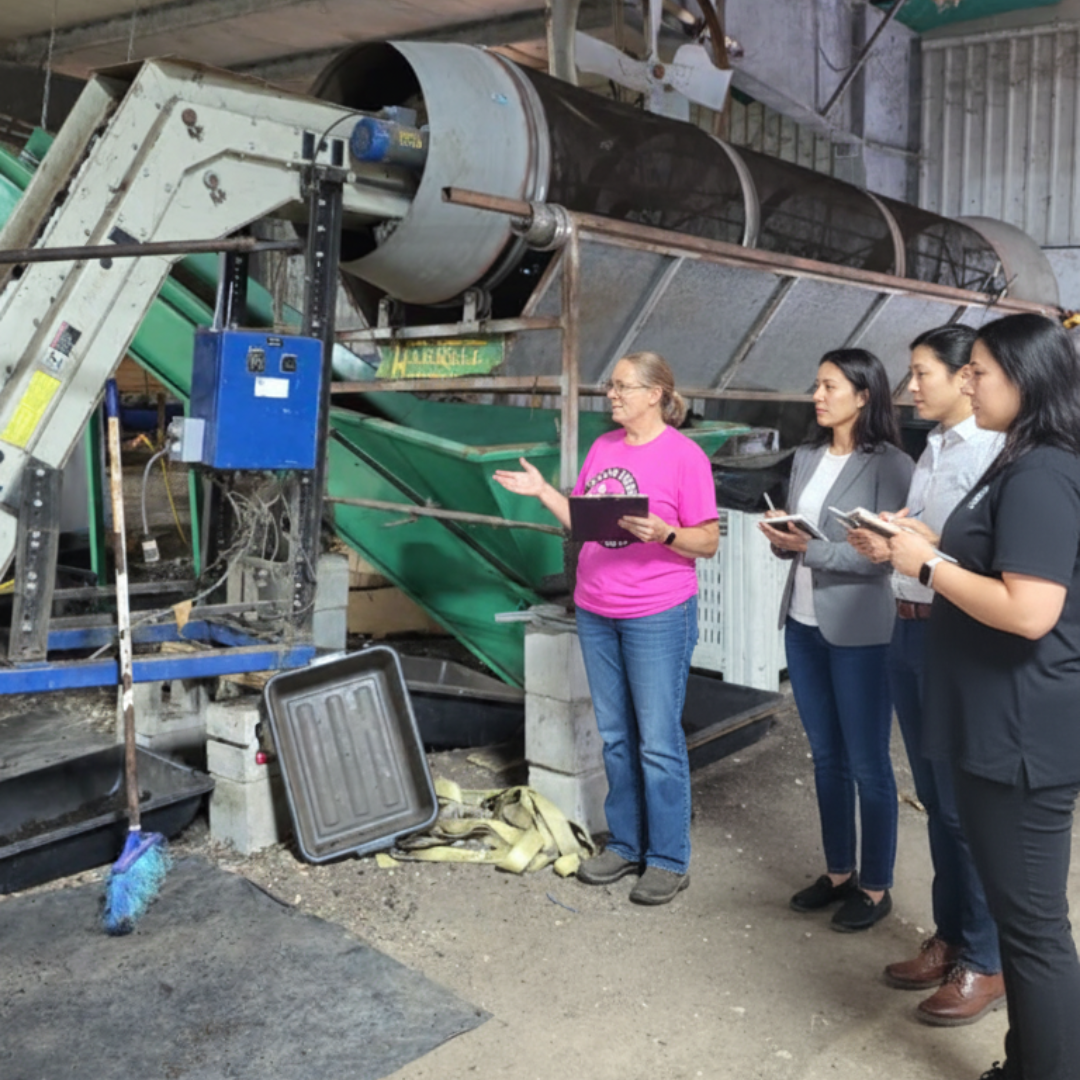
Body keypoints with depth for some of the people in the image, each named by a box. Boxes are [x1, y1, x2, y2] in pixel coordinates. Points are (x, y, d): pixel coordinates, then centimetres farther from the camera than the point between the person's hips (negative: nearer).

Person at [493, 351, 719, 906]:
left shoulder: (684, 455, -10)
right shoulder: (603, 447, 9)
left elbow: (708, 542, -9)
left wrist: (662, 533, -25)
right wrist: (542, 491, 3)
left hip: (658, 616, -6)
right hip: (595, 612, 7)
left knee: (658, 741, 0)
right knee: (616, 736, 15)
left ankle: (668, 860, 14)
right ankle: (624, 845, 29)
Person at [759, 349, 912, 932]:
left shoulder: (891, 465, -11)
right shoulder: (806, 457, 10)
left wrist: (812, 548, -23)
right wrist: (781, 538, -6)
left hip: (859, 632, -7)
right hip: (802, 624, 7)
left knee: (867, 764, 5)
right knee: (826, 757, 16)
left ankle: (875, 887, 20)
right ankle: (838, 873, 30)